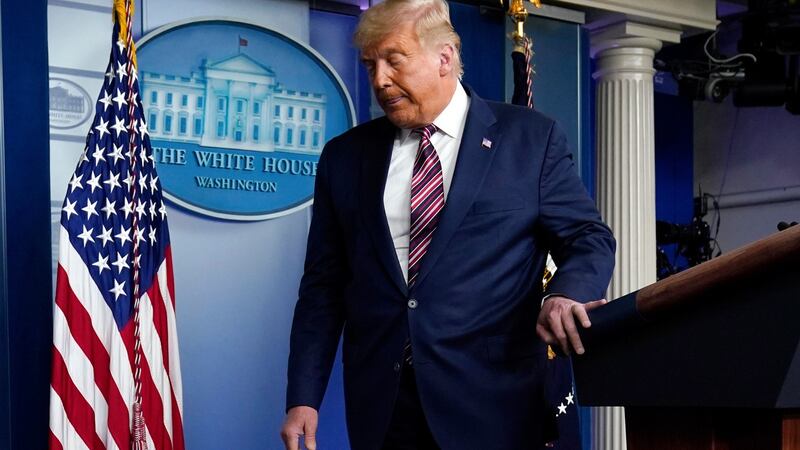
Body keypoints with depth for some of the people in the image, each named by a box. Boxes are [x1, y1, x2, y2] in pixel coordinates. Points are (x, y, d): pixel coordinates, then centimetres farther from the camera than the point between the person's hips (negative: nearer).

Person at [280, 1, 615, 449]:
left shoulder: (531, 139, 2)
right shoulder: (345, 157, 9)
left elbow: (589, 238, 3)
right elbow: (323, 287, 9)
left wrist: (565, 294, -20)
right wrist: (303, 397, 2)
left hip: (492, 404, -2)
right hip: (380, 406, 2)